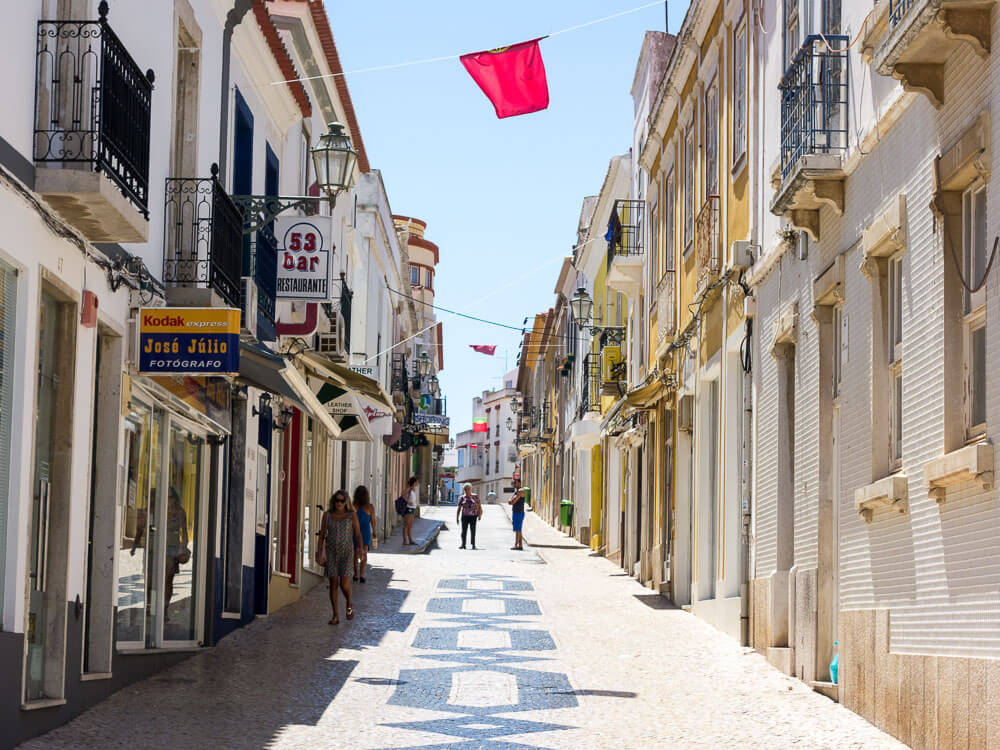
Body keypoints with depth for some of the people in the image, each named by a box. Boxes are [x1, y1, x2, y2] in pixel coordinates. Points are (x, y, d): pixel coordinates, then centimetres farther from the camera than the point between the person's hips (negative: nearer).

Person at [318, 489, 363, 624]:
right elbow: (322, 535, 7)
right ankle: (335, 616, 5)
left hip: (346, 552, -2)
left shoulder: (352, 515, -2)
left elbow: (358, 534, -1)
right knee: (333, 584, -1)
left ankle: (349, 604, 19)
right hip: (331, 553, 2)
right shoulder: (327, 515, 3)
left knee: (344, 584, -12)